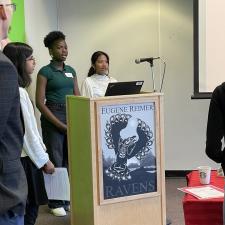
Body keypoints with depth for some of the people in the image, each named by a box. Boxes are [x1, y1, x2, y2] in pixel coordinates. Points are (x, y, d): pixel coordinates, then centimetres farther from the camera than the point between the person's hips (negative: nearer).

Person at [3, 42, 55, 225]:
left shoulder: (17, 89, 9)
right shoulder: (18, 92, -18)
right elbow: (28, 132, -18)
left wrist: (42, 155, 15)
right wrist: (44, 160, -10)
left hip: (25, 156, 9)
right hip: (25, 159, -9)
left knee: (30, 206, 14)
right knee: (28, 209, 0)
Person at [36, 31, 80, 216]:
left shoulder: (71, 71, 12)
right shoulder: (45, 72, -5)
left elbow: (78, 98, 13)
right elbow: (40, 102, -11)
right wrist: (60, 124, -14)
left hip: (72, 116, 6)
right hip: (52, 117, -5)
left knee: (71, 159, 7)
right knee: (55, 160, -1)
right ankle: (56, 202, 10)